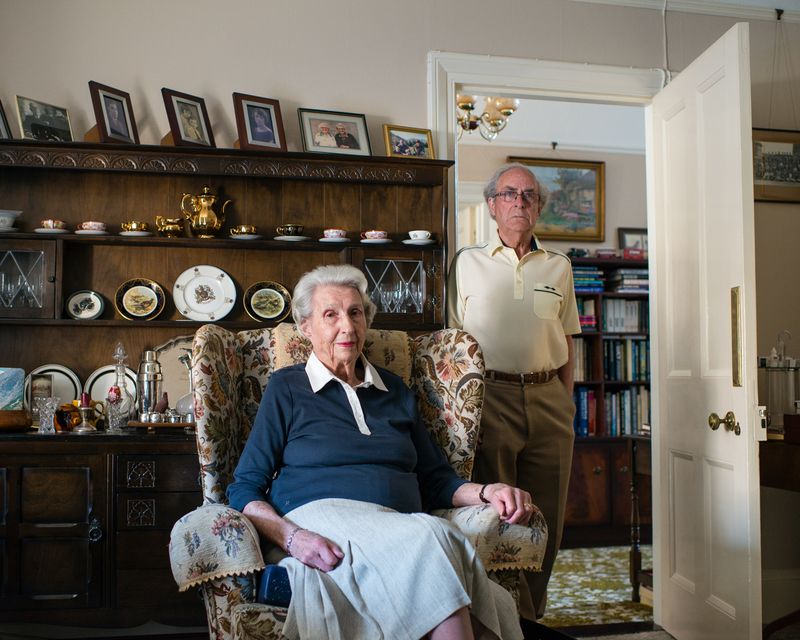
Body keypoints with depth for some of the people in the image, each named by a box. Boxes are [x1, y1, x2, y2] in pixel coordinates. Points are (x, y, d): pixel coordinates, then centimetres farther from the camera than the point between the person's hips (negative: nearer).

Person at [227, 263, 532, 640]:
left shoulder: (395, 392, 24)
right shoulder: (286, 388, 11)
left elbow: (435, 480, 25)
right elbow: (244, 489, 5)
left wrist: (486, 492, 3)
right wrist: (291, 537, -16)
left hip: (399, 528, 4)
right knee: (432, 538, -35)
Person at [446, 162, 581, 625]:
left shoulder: (559, 267, 14)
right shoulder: (468, 263, 7)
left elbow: (567, 340, 17)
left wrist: (565, 400, 10)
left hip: (548, 399, 3)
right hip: (490, 396, -3)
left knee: (547, 513, 7)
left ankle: (533, 610, 23)